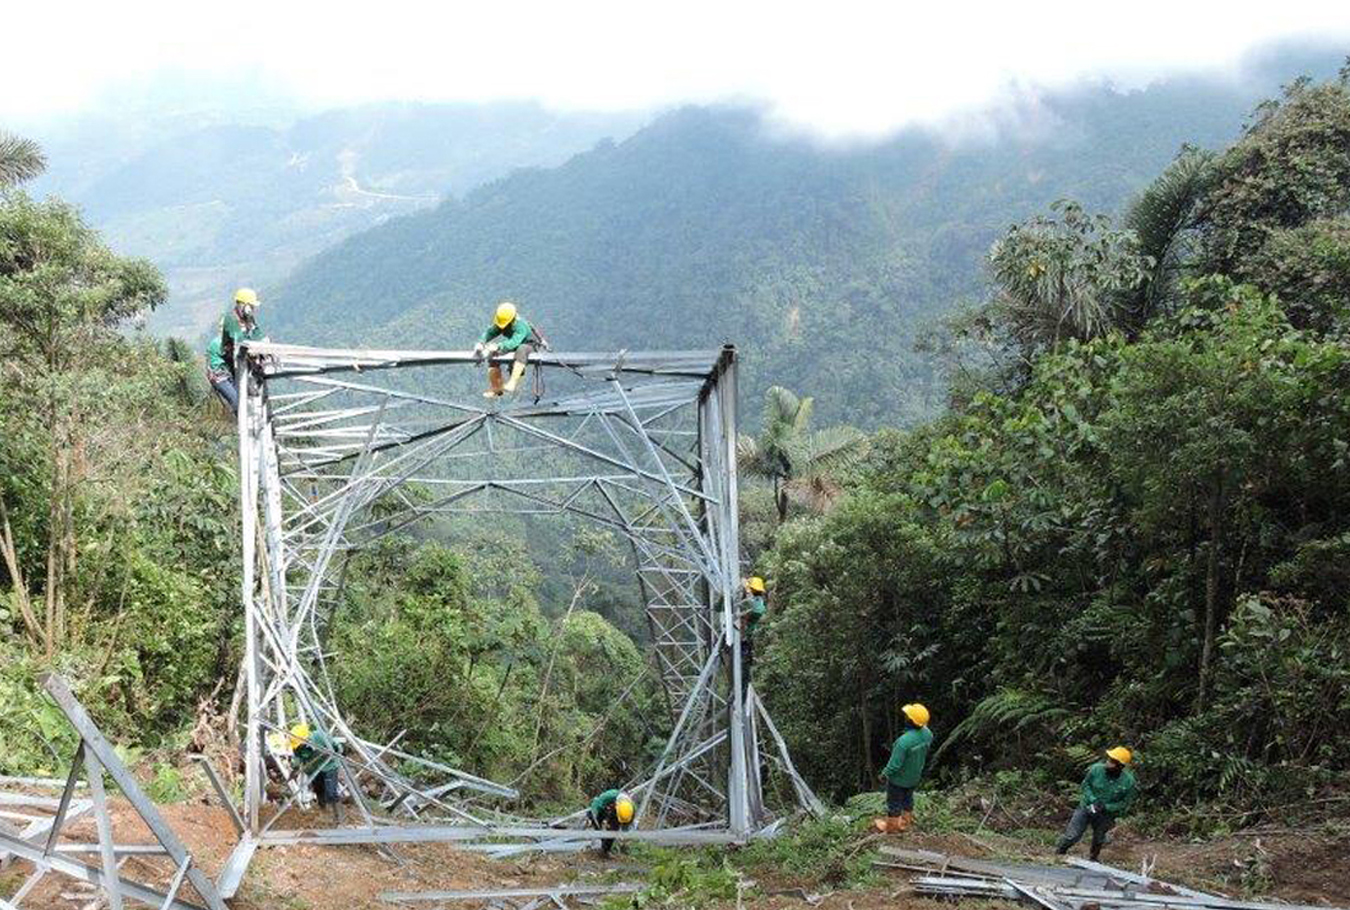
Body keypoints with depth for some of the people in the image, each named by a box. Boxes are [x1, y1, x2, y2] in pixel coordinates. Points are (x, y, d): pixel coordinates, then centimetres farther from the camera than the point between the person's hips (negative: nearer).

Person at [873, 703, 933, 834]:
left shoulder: (904, 741, -41)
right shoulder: (927, 734, -21)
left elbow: (895, 764, -29)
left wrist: (884, 773, -12)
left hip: (899, 778, -6)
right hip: (914, 776, 6)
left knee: (894, 802, 18)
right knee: (907, 799, 28)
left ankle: (891, 826, 38)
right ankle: (906, 822, 47)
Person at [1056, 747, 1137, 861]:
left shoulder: (1128, 782, -22)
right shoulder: (1096, 769, -21)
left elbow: (1126, 803, -11)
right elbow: (1085, 785, -4)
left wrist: (1106, 807, -22)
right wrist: (1093, 800, -19)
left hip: (1105, 816, 0)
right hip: (1086, 808, 0)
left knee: (1098, 841, 21)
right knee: (1072, 836, -2)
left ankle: (1093, 860, 49)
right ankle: (1059, 853, 25)